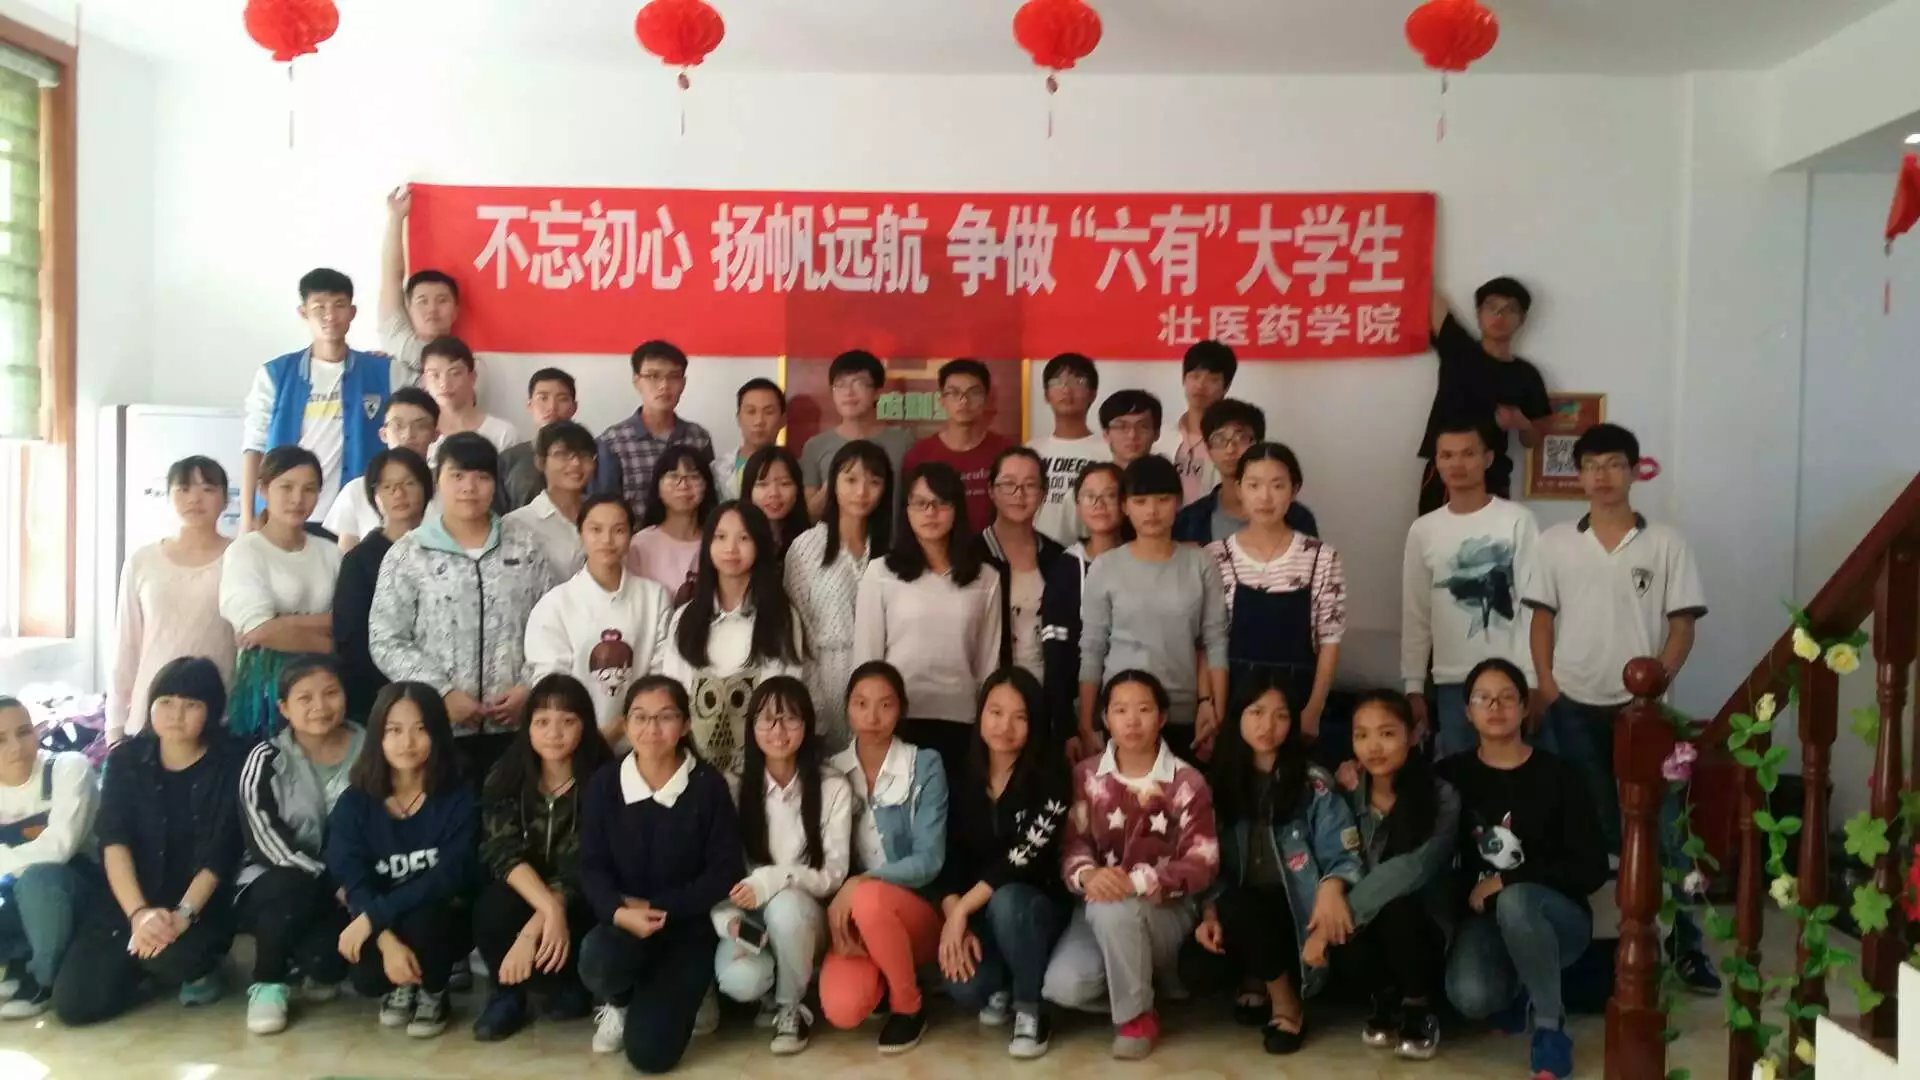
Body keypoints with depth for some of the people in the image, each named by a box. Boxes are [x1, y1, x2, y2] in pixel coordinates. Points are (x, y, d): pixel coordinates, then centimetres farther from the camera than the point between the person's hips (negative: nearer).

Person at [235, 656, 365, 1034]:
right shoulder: (266, 760, -7)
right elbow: (266, 843, -15)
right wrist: (333, 884, -23)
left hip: (348, 889, 0)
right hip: (277, 885, 0)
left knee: (321, 954, -28)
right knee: (291, 888, -35)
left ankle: (324, 968, 13)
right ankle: (268, 983, -6)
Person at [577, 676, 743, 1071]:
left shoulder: (708, 786, -8)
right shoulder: (604, 785, -1)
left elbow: (725, 874, -9)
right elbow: (592, 868, -3)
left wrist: (657, 908, -16)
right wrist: (620, 912, -23)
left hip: (687, 926, -2)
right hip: (624, 921, 2)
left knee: (650, 1052, -15)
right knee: (596, 961, -34)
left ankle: (690, 990, 20)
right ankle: (620, 1003, 5)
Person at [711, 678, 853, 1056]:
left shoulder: (832, 787, -9)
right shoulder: (736, 787, -3)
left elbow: (834, 874, -10)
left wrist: (772, 880, -27)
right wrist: (729, 919, -20)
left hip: (803, 916, -1)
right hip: (750, 917, 1)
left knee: (784, 904, -37)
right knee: (739, 979, -31)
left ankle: (792, 1007, -8)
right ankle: (771, 994, 9)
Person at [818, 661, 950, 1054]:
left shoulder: (926, 766, -7)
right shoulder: (832, 771, 3)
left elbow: (929, 860, -13)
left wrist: (860, 883, -24)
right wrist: (836, 913, -14)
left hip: (917, 911, -2)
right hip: (853, 915, 2)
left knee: (868, 899, -37)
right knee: (841, 1010, -27)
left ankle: (909, 1005, -9)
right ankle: (884, 980, 11)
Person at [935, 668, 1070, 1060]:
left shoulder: (1049, 775, -11)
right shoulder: (963, 778, 1)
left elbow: (1026, 854, -22)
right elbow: (949, 859, -2)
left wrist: (962, 911, -25)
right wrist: (954, 922, -19)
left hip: (1039, 904, -2)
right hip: (978, 913, 2)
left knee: (1005, 902, -37)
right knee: (964, 987, -28)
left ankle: (1031, 1008, -13)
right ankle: (1000, 989, 11)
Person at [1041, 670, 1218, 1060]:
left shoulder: (1187, 782, -6)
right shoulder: (1086, 776, 3)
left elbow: (1202, 864, -12)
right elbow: (1071, 844, -2)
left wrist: (1136, 882, -27)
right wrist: (1087, 874, -28)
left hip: (1165, 911, -2)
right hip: (1100, 908, 3)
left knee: (1114, 909, -37)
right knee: (1062, 986, -25)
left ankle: (1137, 1014, -12)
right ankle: (1137, 980, 8)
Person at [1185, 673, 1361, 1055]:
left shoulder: (1313, 783, -3)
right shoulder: (1221, 781, 5)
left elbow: (1343, 854, -9)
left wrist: (1332, 887, -32)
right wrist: (1210, 912, -14)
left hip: (1294, 909, -3)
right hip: (1239, 911, 3)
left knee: (1238, 908, -35)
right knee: (1198, 966, -27)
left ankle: (1287, 1002, -9)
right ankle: (1256, 977, 9)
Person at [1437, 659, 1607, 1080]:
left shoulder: (1557, 776, -7)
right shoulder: (1453, 774, 0)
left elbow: (1591, 869, -11)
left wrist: (1507, 880, -15)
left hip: (1556, 916, -2)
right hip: (1484, 915, 2)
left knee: (1514, 902, -36)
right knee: (1471, 998, -28)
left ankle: (1550, 1024, -14)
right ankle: (1517, 988, 9)